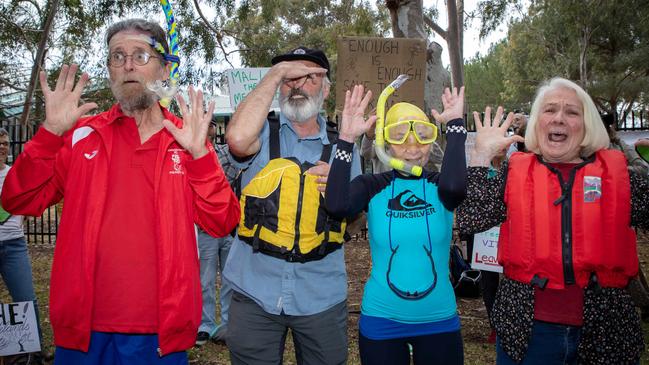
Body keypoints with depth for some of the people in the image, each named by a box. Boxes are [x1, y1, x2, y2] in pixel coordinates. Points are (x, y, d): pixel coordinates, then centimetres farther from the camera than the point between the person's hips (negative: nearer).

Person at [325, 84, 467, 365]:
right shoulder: (373, 186, -6)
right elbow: (336, 205, -26)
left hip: (439, 320, 1)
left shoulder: (439, 186, -4)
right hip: (381, 321, -1)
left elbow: (455, 186, -29)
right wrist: (347, 138, -27)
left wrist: (455, 124, -24)